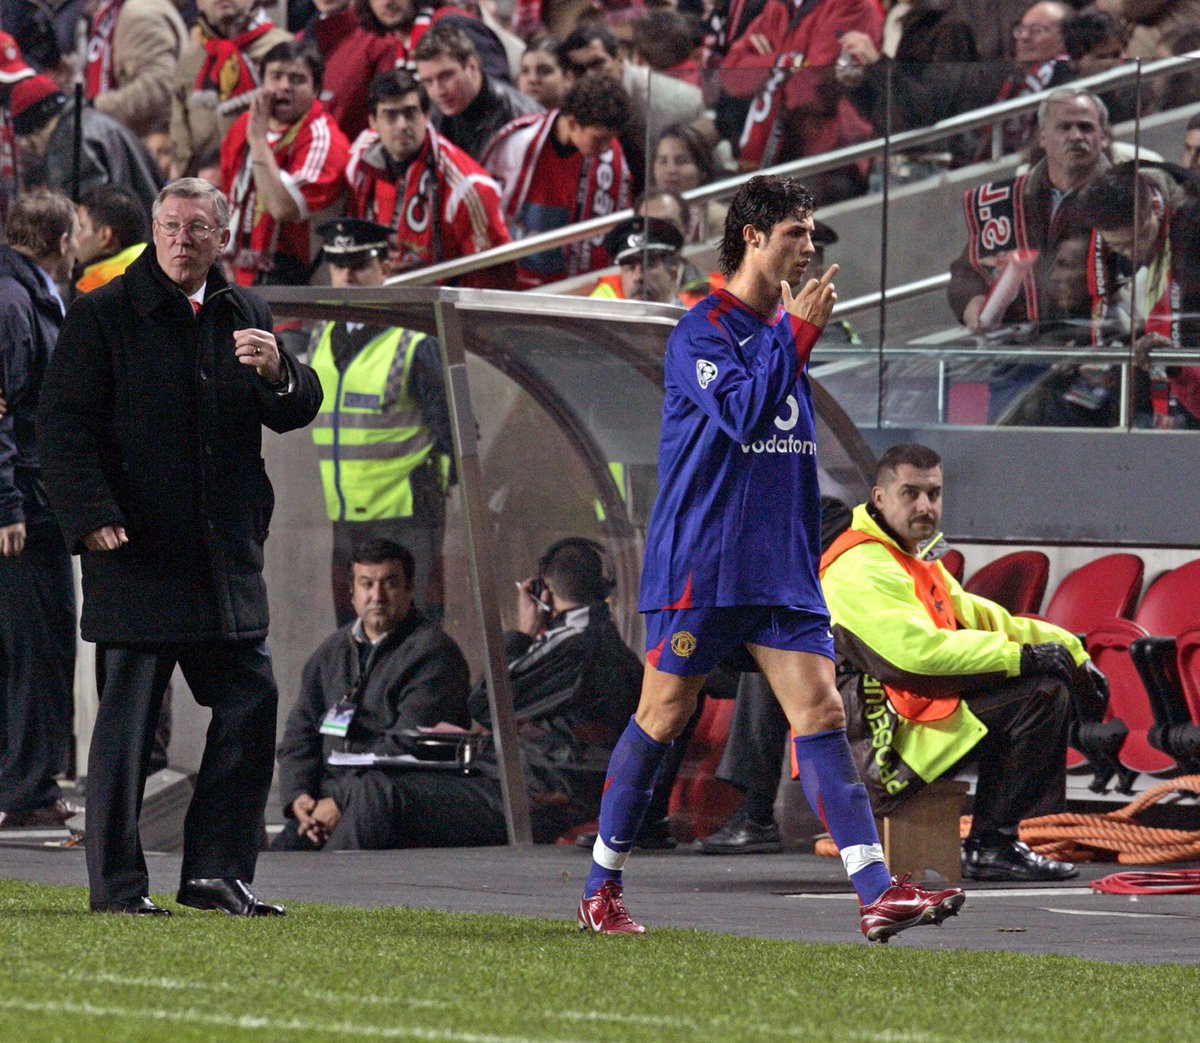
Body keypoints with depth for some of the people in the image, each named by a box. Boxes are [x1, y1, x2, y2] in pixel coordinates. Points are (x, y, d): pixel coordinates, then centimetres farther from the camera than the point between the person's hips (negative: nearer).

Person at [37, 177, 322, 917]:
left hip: (228, 552, 5)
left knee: (251, 704, 3)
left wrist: (278, 374, -11)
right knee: (129, 716, -2)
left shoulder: (247, 316, 14)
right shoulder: (102, 317, -1)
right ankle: (117, 882, 4)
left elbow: (296, 413, 12)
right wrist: (93, 517, -16)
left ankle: (218, 871, 11)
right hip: (137, 551, -5)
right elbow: (64, 425, -5)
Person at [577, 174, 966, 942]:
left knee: (821, 712, -5)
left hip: (782, 567, 6)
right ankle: (601, 890, 16)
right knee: (662, 719, 2)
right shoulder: (702, 331, -8)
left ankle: (878, 892, -15)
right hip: (701, 565, -6)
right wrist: (798, 333, -19)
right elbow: (745, 413, -23)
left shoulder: (784, 328, 15)